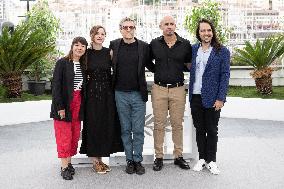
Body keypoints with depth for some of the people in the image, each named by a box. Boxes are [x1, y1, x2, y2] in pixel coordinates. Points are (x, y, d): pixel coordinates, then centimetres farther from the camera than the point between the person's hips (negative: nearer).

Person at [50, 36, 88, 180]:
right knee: (64, 136, -2)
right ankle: (64, 167, 5)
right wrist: (60, 106, -17)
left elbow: (83, 86, 13)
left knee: (75, 135, 9)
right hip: (64, 105, -6)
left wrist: (82, 106, 4)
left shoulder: (83, 65, 11)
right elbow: (56, 86, -12)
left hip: (78, 105, 6)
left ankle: (69, 162, 20)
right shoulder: (62, 63, -7)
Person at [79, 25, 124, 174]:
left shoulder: (109, 52, 3)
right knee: (93, 125, 1)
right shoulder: (87, 53, 1)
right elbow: (83, 74, 8)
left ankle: (101, 158, 19)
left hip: (107, 93, 2)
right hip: (92, 93, -1)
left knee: (107, 125, 5)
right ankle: (95, 161, 12)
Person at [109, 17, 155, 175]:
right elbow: (110, 65, 14)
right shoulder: (114, 45, 3)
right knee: (126, 130, 9)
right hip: (121, 94, 1)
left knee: (138, 130, 4)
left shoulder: (144, 46, 0)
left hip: (138, 94, -1)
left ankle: (138, 160, 16)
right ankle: (129, 160, 20)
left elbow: (150, 65, 11)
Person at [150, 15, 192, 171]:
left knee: (177, 124, 7)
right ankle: (159, 157, 13)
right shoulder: (154, 44, 3)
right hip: (159, 89, 0)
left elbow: (189, 64, 15)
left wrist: (177, 70, 4)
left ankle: (178, 156, 17)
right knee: (159, 124, 4)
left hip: (178, 89, 0)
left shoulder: (185, 44, 2)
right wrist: (157, 71, 9)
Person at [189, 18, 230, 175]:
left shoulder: (222, 51, -3)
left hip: (212, 98, -3)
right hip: (195, 96, 3)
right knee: (199, 129, 13)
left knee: (212, 130, 8)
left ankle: (211, 161, 21)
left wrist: (220, 98, -12)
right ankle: (202, 158, 26)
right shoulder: (194, 49, 7)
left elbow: (225, 75, -6)